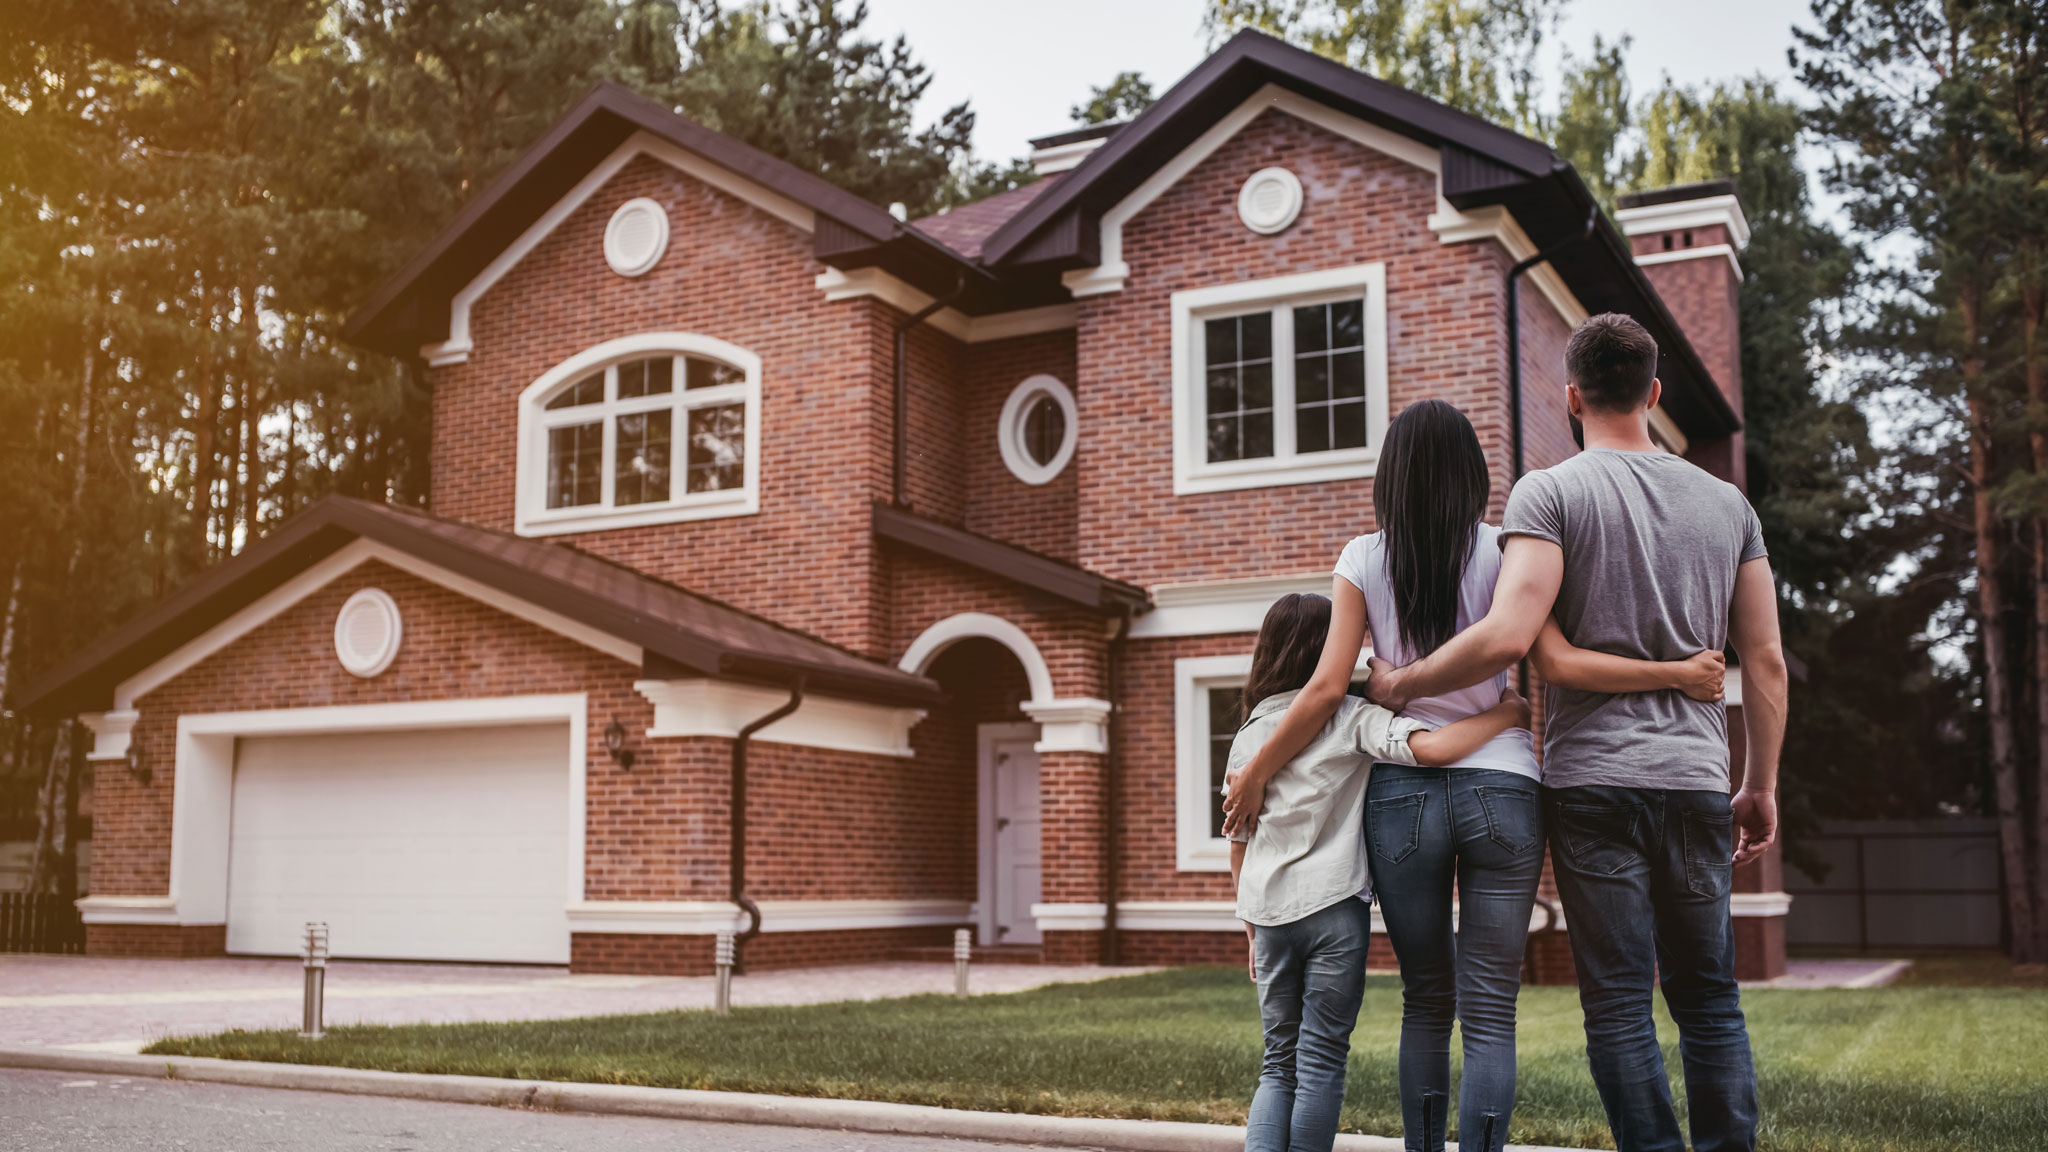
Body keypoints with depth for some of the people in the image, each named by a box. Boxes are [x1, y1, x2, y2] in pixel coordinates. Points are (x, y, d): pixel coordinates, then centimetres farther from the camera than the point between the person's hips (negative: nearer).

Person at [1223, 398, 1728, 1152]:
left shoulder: (1363, 560, 3)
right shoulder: (1500, 552, 1)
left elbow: (1328, 687, -1)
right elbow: (1558, 662, -10)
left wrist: (1255, 773, 8)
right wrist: (1678, 674, -5)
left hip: (1401, 793, 1)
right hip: (1500, 789, -1)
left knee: (1426, 1002, 15)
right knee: (1490, 1013, 2)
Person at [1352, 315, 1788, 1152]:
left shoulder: (1551, 492, -4)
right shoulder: (1726, 502, 11)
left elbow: (1509, 636, -18)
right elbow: (1765, 661, 11)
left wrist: (1400, 685, -4)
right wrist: (1760, 786, 19)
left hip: (1594, 777, -4)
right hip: (1698, 779, 5)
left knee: (1619, 1005, 0)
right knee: (1709, 1000, 13)